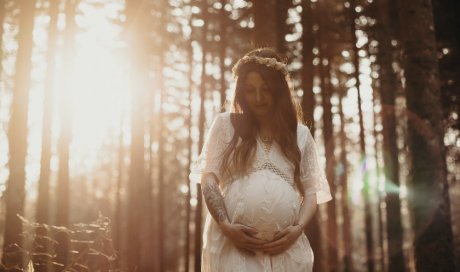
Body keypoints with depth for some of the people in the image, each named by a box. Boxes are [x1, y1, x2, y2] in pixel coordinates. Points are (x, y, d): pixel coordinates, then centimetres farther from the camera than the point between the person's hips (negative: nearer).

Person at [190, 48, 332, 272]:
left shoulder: (300, 134, 14)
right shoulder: (225, 125, 9)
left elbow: (311, 189, 11)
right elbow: (208, 178, 3)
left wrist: (298, 228, -6)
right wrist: (225, 225, -11)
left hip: (286, 247, 2)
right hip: (233, 244, -2)